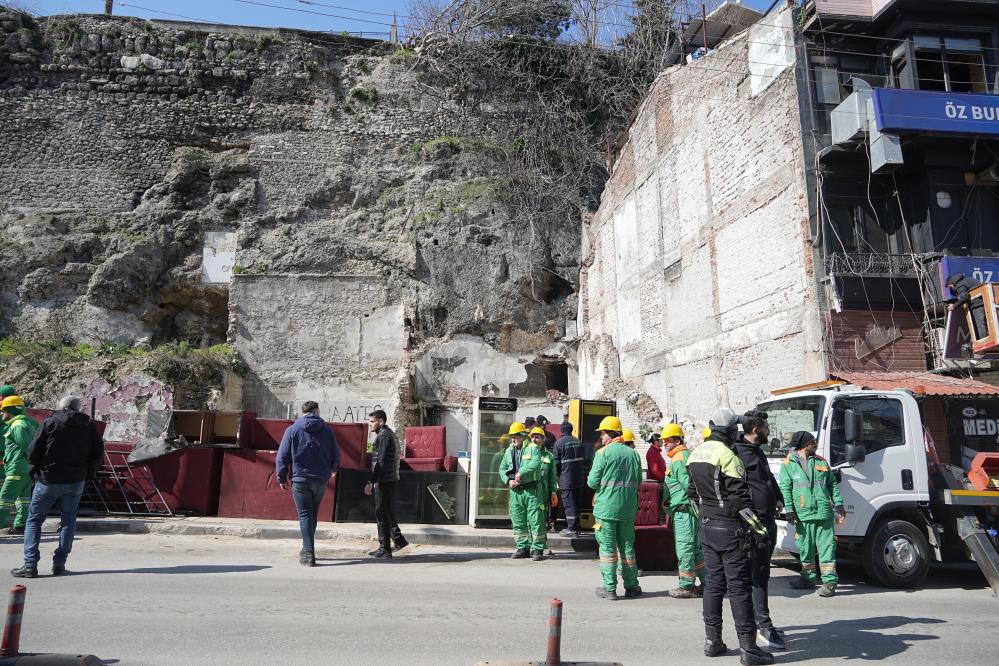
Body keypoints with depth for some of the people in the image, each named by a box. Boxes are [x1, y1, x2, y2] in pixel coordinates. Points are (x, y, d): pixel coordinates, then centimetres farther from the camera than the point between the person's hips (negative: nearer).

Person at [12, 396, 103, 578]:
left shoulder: (49, 423, -5)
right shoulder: (88, 426, 3)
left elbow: (33, 451, -6)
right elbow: (98, 452, 3)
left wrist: (34, 472, 7)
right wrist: (88, 473, 12)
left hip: (48, 480, -2)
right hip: (76, 482, 2)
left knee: (34, 520, 8)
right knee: (68, 520, 12)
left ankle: (30, 564, 2)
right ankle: (59, 563, 9)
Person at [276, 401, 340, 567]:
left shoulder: (292, 430, -3)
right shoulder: (327, 430, 2)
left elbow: (282, 456, -5)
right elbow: (336, 455, 7)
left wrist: (282, 477, 5)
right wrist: (332, 469, 27)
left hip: (300, 480, -3)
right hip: (321, 481, 3)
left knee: (305, 516, 0)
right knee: (313, 515, 16)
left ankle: (309, 554, -6)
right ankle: (307, 550, 27)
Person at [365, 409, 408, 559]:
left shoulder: (383, 436, -15)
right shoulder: (390, 434, 17)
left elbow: (381, 462, -22)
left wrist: (371, 482, -23)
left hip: (384, 480, -10)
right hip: (391, 479, 10)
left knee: (382, 514, -3)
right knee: (387, 512, 18)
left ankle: (385, 549, 3)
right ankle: (399, 539, 21)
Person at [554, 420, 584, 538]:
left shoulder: (559, 443, -10)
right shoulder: (578, 442, 6)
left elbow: (557, 462, -7)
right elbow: (581, 459, 11)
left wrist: (557, 476, 5)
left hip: (566, 479, -6)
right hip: (578, 478, 6)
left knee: (569, 504, -2)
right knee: (576, 503, 13)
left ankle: (571, 529, -3)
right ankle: (576, 527, 18)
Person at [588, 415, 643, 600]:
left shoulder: (603, 453, -10)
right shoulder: (633, 454, 5)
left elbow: (593, 482, -11)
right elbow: (639, 482, 9)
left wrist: (593, 476, 11)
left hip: (606, 507, -4)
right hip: (628, 509, 5)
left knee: (607, 547, 3)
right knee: (627, 547, 14)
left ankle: (609, 588, 6)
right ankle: (631, 586, 20)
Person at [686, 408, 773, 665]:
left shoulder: (696, 454, 9)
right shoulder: (727, 456, -17)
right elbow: (739, 496, -19)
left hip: (707, 527, 8)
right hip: (730, 529, -8)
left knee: (713, 583, 14)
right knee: (739, 587, -1)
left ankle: (712, 641, 21)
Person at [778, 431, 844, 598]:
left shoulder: (821, 462, 12)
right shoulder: (788, 464, 1)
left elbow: (832, 484, 15)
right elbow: (785, 489, -3)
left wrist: (838, 503, 6)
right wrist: (789, 510, -9)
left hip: (824, 513, 1)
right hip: (803, 514, -1)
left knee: (826, 547, -1)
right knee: (805, 548, 10)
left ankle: (829, 581, 3)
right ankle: (808, 579, 24)